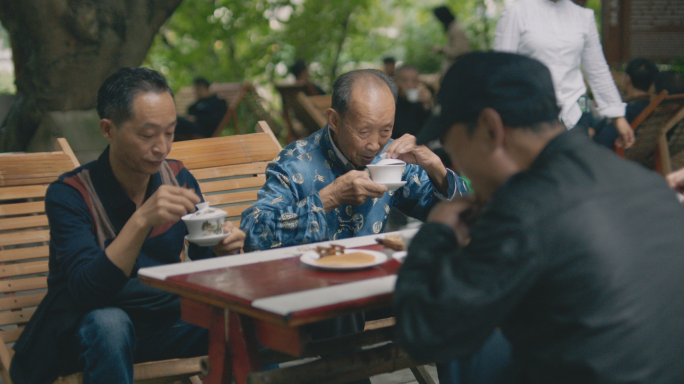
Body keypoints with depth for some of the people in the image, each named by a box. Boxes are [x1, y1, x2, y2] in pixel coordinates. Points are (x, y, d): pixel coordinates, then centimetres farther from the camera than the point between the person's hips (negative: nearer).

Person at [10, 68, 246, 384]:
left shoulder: (179, 179, 0)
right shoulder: (69, 195, -14)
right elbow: (85, 291, -27)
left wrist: (223, 248, -17)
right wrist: (142, 221, -40)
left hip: (163, 321, 3)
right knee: (109, 323, -37)